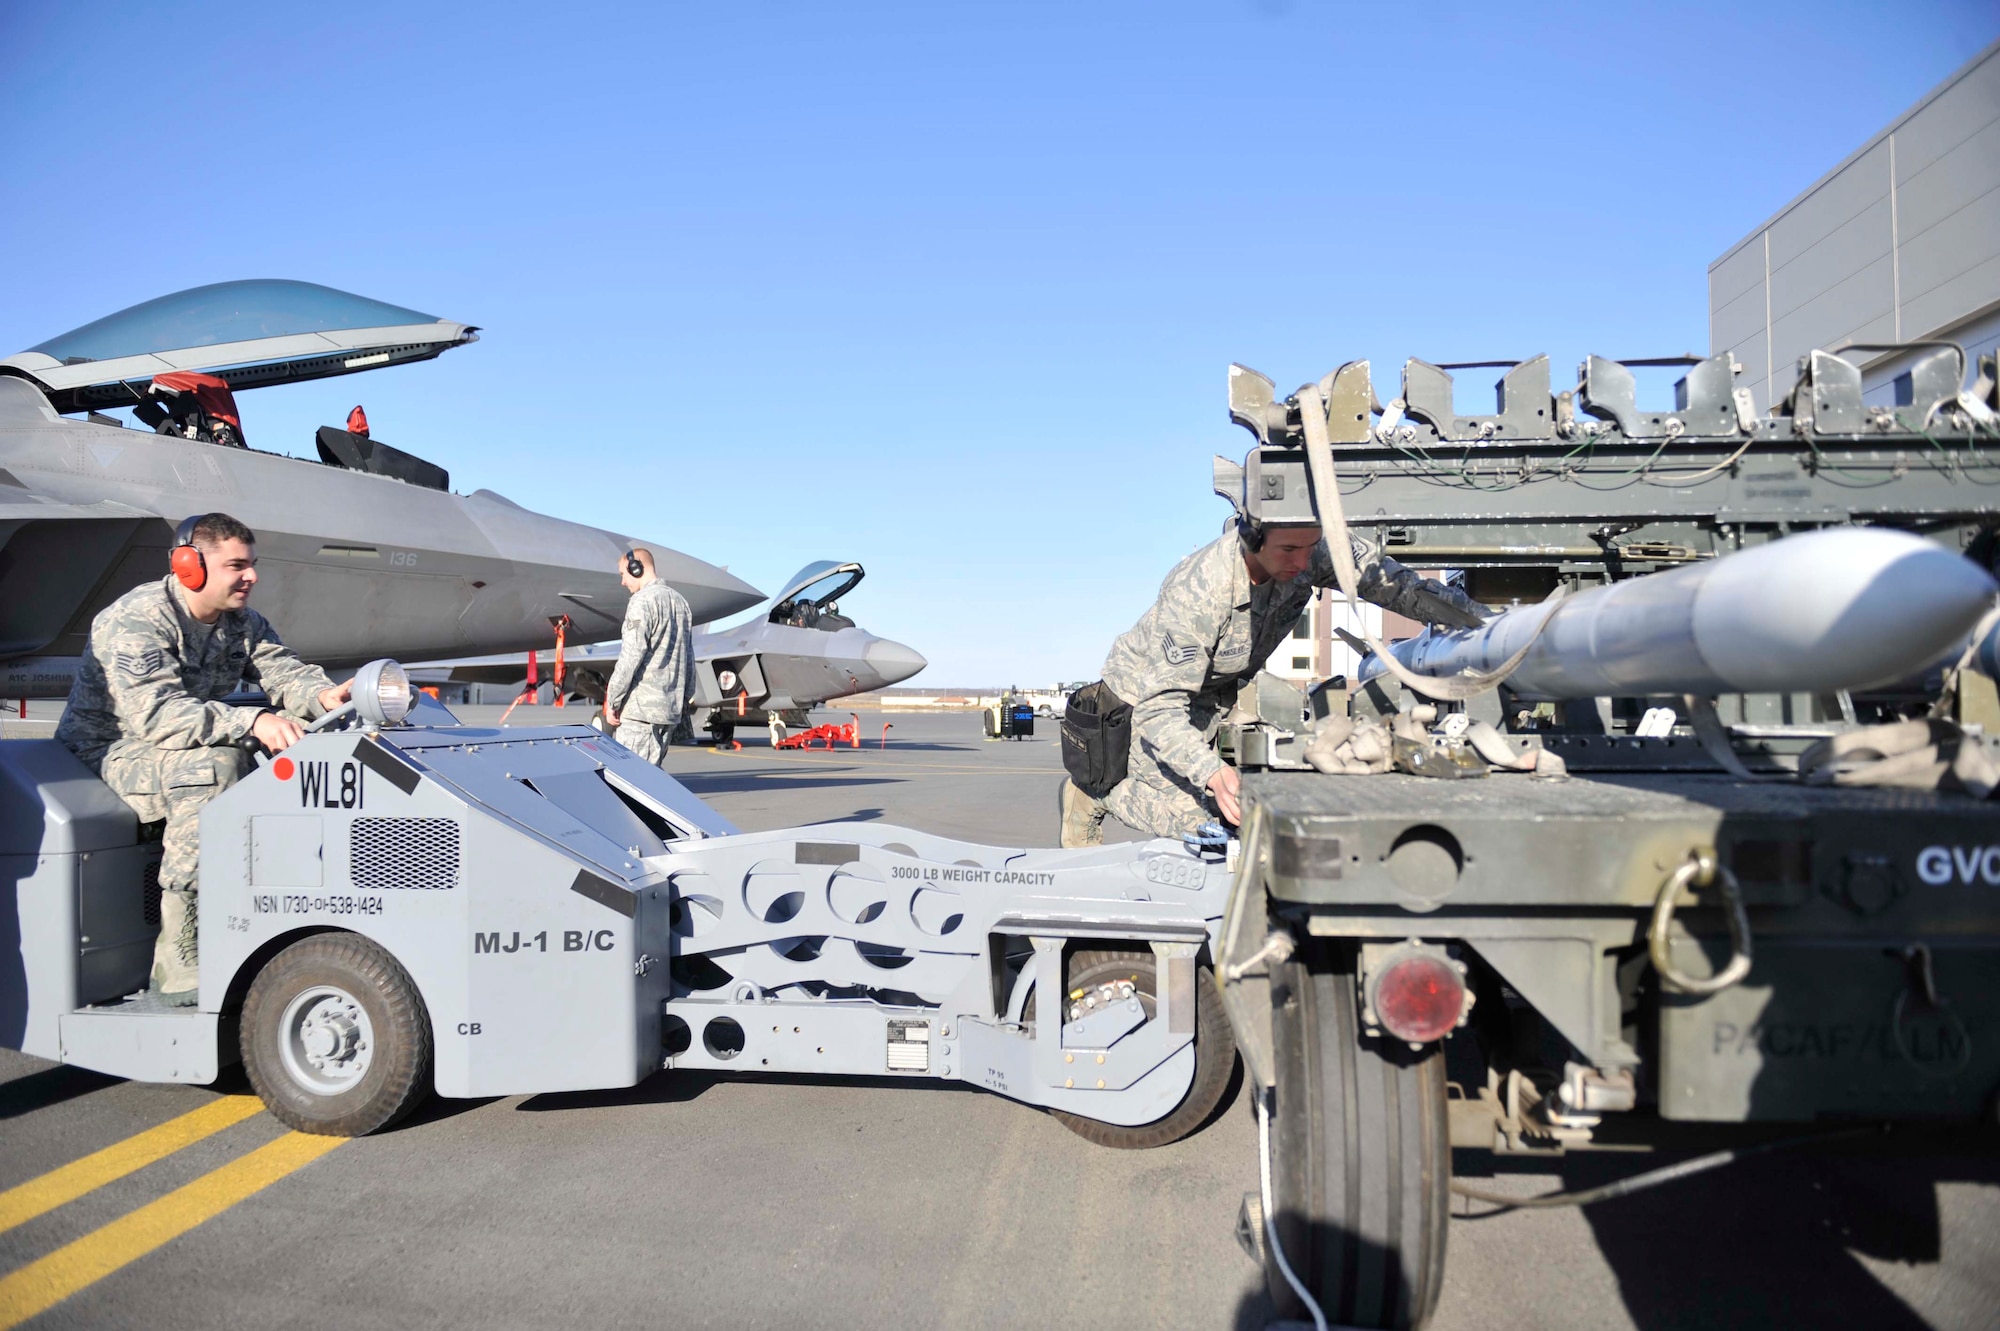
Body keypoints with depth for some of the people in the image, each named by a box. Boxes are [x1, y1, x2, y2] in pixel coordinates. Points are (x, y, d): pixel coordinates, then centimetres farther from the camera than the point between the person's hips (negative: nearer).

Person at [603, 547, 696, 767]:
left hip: (642, 708, -8)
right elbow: (689, 658, 17)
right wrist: (685, 697, 22)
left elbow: (630, 658, -15)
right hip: (671, 708, 8)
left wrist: (612, 701, -9)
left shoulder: (642, 601, -10)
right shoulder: (680, 601, 15)